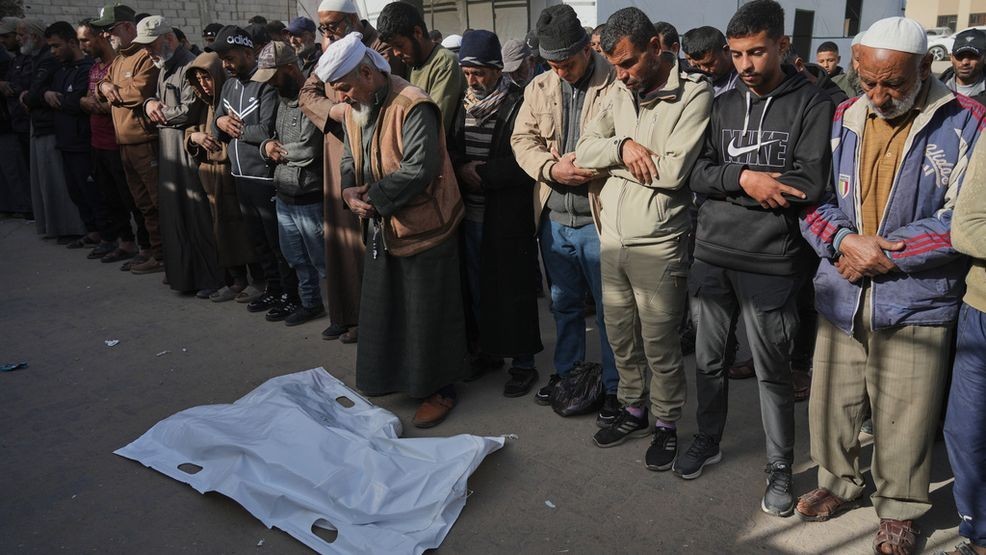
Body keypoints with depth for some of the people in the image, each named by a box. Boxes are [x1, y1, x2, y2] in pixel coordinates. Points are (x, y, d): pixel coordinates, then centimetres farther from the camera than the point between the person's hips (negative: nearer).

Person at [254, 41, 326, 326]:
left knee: (322, 261, 4)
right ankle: (310, 303, 37)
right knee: (296, 259, 20)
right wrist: (266, 147, -2)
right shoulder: (283, 101, 12)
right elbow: (272, 140, 22)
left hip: (310, 201, -9)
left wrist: (280, 151, -7)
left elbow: (310, 150, -24)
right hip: (283, 197, 9)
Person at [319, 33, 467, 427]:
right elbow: (350, 158, 15)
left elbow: (419, 169, -27)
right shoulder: (354, 109, 5)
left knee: (428, 313, 2)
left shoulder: (412, 106, -22)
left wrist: (373, 197, -19)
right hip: (381, 226, 8)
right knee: (381, 307, 18)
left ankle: (439, 389, 19)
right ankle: (390, 376, 37)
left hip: (423, 227, -8)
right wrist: (350, 190, -7)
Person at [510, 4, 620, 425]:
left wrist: (596, 163, -26)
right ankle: (566, 371, 39)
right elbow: (522, 139, 3)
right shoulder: (539, 87, 7)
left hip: (599, 219, -5)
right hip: (553, 219, 5)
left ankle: (614, 386, 23)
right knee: (563, 303, 20)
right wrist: (551, 169, -14)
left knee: (610, 308, 7)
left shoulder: (617, 84, -10)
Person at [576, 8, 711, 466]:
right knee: (620, 337, 18)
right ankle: (633, 410, 37)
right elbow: (584, 150, 4)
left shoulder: (694, 94, -11)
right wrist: (622, 146, -15)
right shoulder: (620, 93, 9)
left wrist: (615, 161, -9)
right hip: (611, 236, 6)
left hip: (657, 244, -6)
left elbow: (673, 171, -22)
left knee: (660, 345, 6)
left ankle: (666, 425, 26)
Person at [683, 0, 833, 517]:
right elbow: (697, 173, 1)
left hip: (771, 262, -4)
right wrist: (742, 178, -17)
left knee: (772, 371, 6)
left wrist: (725, 183, -11)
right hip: (712, 254, 4)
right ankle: (707, 441, 37)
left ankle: (780, 468, 25)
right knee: (709, 359, 16)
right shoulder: (723, 104, 9)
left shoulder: (812, 105, -4)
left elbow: (809, 183, -14)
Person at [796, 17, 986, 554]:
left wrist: (883, 254, -14)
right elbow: (812, 198, 6)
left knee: (903, 418, 6)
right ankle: (838, 482, 38)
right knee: (831, 401, 13)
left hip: (915, 304, -3)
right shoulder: (841, 119, 4)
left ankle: (898, 509, 30)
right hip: (841, 296, 4)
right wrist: (844, 240, -13)